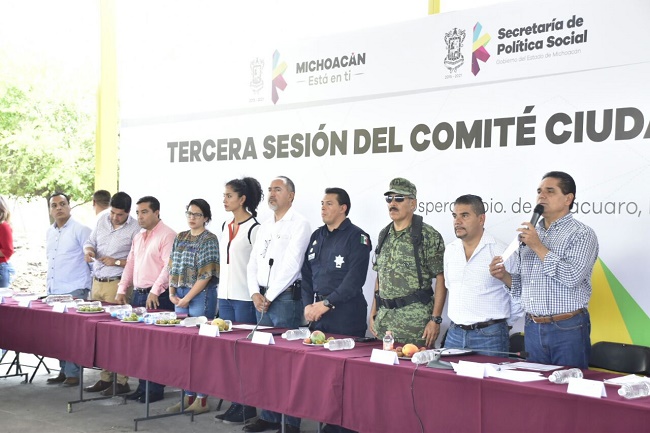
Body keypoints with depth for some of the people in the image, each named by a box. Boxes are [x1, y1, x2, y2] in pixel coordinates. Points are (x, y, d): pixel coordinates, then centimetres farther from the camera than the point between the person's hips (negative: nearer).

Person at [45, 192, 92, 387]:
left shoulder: (80, 230, -6)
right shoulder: (50, 232, 15)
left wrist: (90, 286, -6)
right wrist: (49, 286, 20)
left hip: (75, 291, -7)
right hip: (54, 291, 7)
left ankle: (73, 373, 0)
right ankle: (64, 371, 16)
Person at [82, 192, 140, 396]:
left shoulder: (134, 228, -10)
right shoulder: (103, 219, 9)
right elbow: (90, 242, 19)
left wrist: (117, 262, -18)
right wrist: (88, 250, -2)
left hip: (117, 285, -6)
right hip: (97, 282, 7)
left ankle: (121, 381, 1)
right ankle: (106, 378, 17)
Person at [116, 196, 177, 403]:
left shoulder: (167, 235, -9)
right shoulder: (138, 237, 18)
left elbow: (169, 266, -17)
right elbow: (130, 264, 22)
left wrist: (155, 292, -23)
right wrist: (122, 289, 12)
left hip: (158, 297, -8)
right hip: (138, 294, 8)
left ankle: (156, 389, 2)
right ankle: (142, 386, 18)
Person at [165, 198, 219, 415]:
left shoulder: (209, 240, -7)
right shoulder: (180, 238, 13)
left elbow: (206, 275, -13)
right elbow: (172, 267, 14)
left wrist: (187, 298, -13)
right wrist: (172, 293, 2)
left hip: (201, 297, -6)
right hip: (180, 297, 7)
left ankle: (202, 399, 5)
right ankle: (188, 395, 18)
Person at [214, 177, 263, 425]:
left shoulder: (254, 228, -10)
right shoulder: (225, 227, 13)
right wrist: (221, 294, 18)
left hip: (244, 298, -7)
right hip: (225, 296, 7)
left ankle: (247, 407, 6)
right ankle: (234, 403, 17)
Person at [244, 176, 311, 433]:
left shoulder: (298, 224, -6)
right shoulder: (265, 227, 17)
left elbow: (291, 265, -14)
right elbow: (253, 263, 14)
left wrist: (269, 297, -12)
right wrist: (255, 293, -1)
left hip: (286, 298, -7)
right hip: (262, 299, 7)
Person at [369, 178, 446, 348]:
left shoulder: (429, 236, -7)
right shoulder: (384, 235, 13)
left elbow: (441, 279, -9)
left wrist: (435, 319, -14)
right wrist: (373, 313, 13)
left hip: (416, 322, -6)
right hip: (383, 320, 6)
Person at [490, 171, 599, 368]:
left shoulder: (581, 234, -5)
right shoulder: (530, 233, 13)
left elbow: (573, 277, -20)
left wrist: (538, 246, -16)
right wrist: (504, 276, -5)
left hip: (568, 330, -6)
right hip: (532, 329, 6)